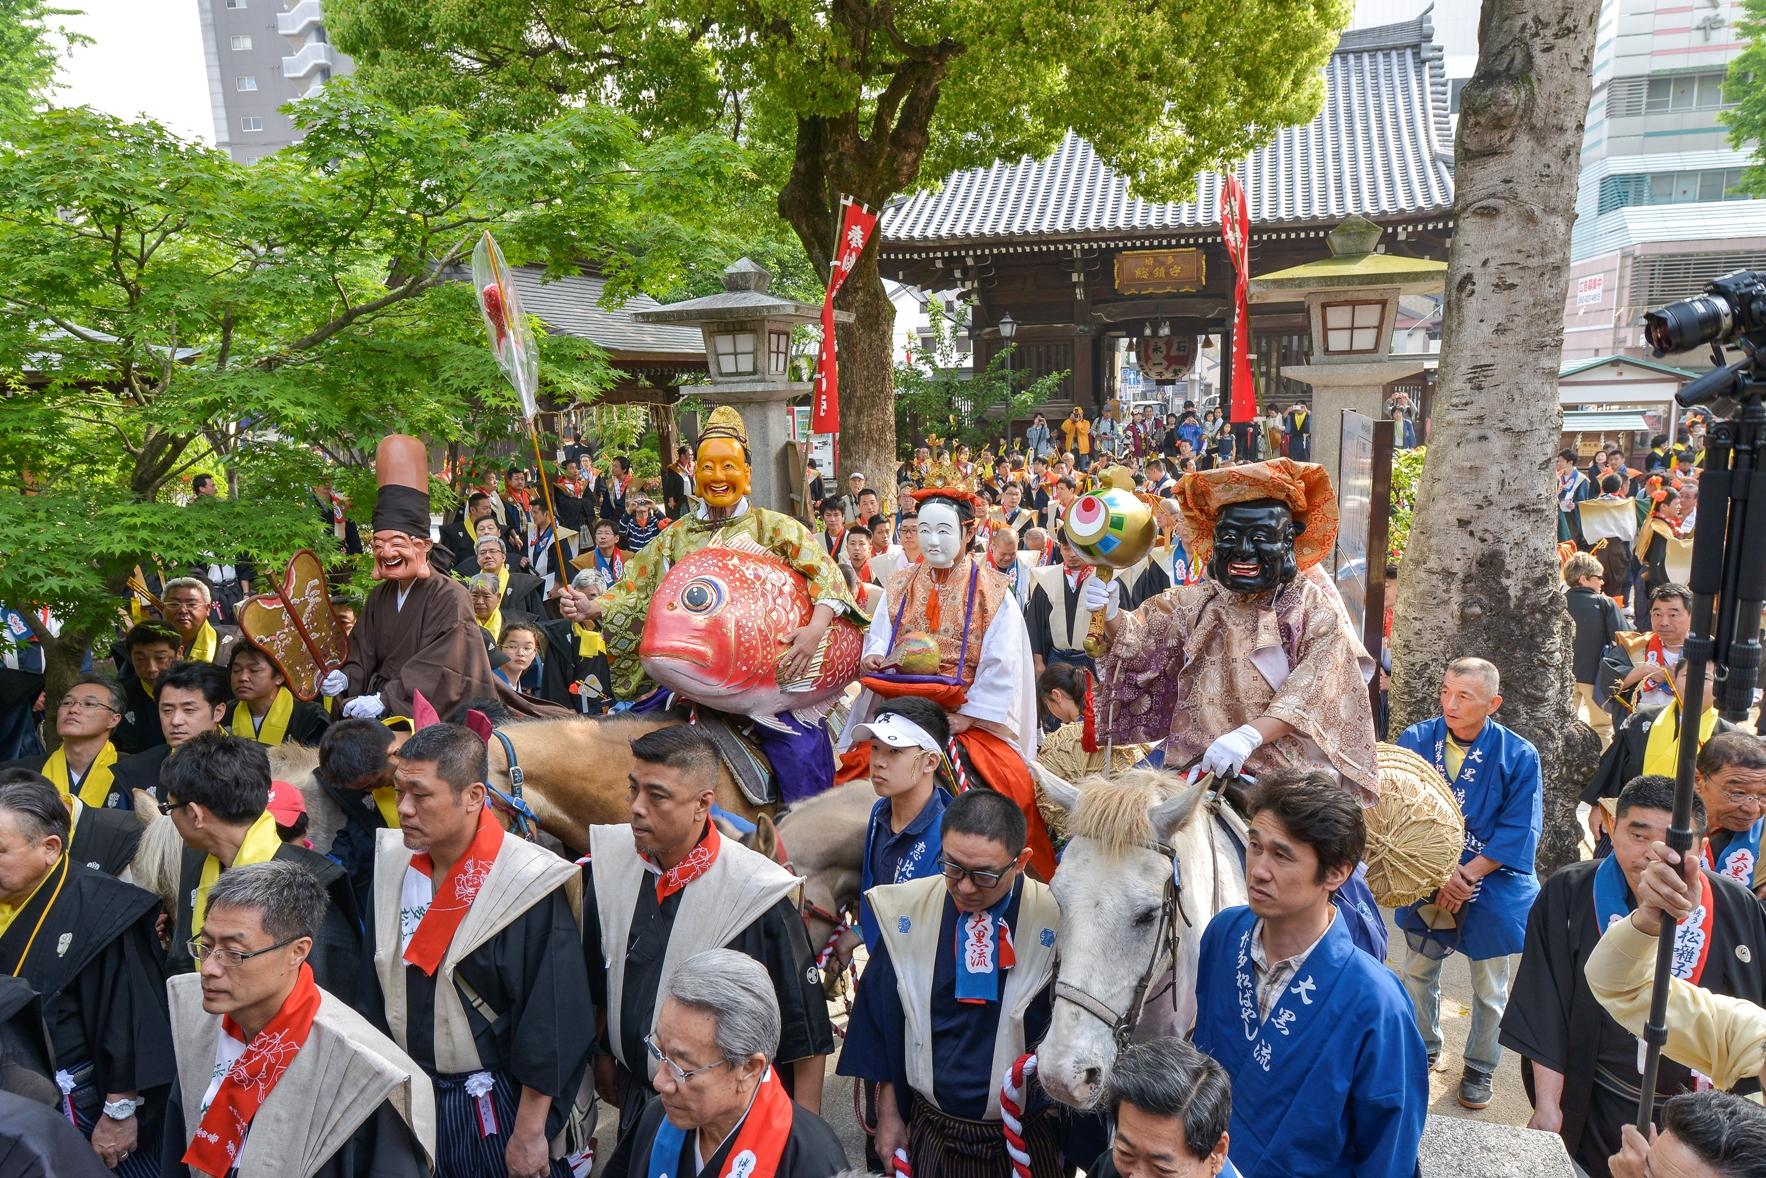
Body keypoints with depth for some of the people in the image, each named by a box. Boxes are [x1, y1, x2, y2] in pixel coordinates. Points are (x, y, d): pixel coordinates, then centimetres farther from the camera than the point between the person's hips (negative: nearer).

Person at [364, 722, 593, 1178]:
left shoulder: (527, 885, -22)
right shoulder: (391, 866, -4)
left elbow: (553, 1025, -18)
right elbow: (377, 981, 8)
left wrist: (530, 1133, -14)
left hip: (495, 1106, -5)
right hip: (406, 1094, 5)